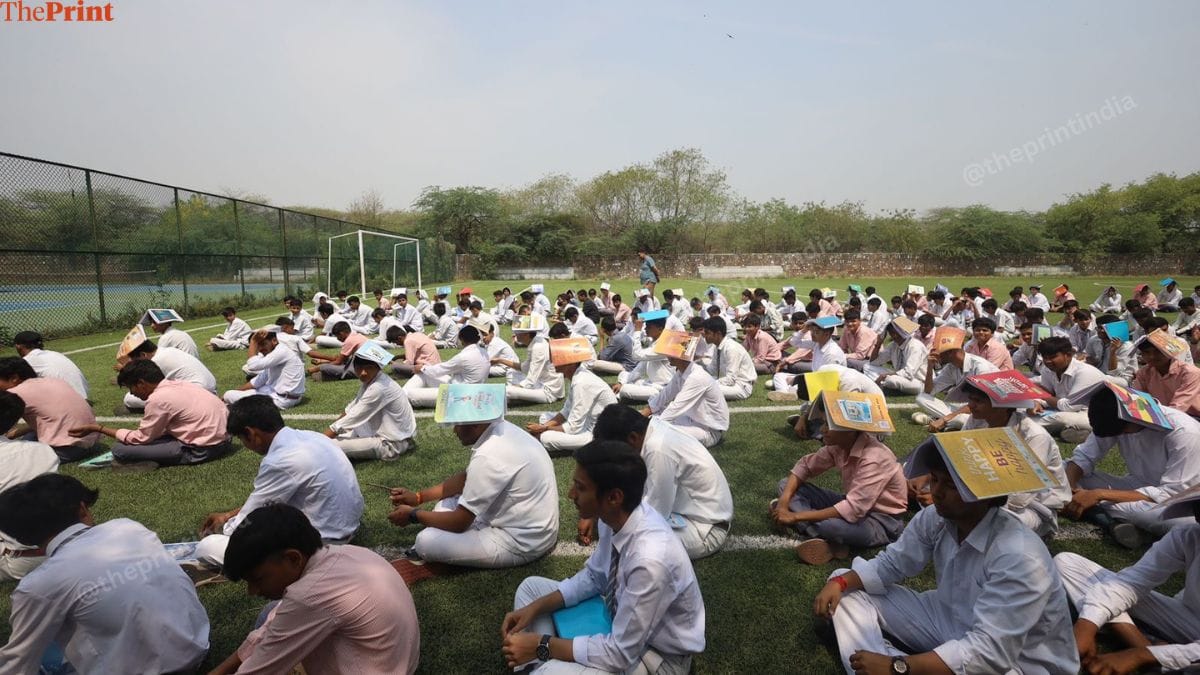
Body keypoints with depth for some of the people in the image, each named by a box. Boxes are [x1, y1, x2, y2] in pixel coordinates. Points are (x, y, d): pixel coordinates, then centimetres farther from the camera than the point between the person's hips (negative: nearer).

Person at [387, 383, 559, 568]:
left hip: (521, 543, -9)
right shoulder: (501, 430, -1)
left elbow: (459, 523, -19)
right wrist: (419, 496, 11)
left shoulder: (490, 457, -29)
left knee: (426, 542, -14)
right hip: (530, 529, 9)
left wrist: (414, 515, -4)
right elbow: (467, 478, 15)